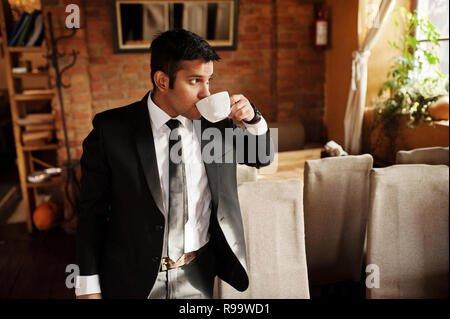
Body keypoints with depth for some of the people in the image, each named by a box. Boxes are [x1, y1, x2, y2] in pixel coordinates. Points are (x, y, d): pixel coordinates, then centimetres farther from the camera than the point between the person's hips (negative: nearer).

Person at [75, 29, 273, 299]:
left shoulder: (214, 121, -6)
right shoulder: (110, 129, -14)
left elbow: (263, 157, 7)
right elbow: (92, 209, -7)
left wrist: (252, 119, -13)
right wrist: (88, 285, -5)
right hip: (132, 281, -2)